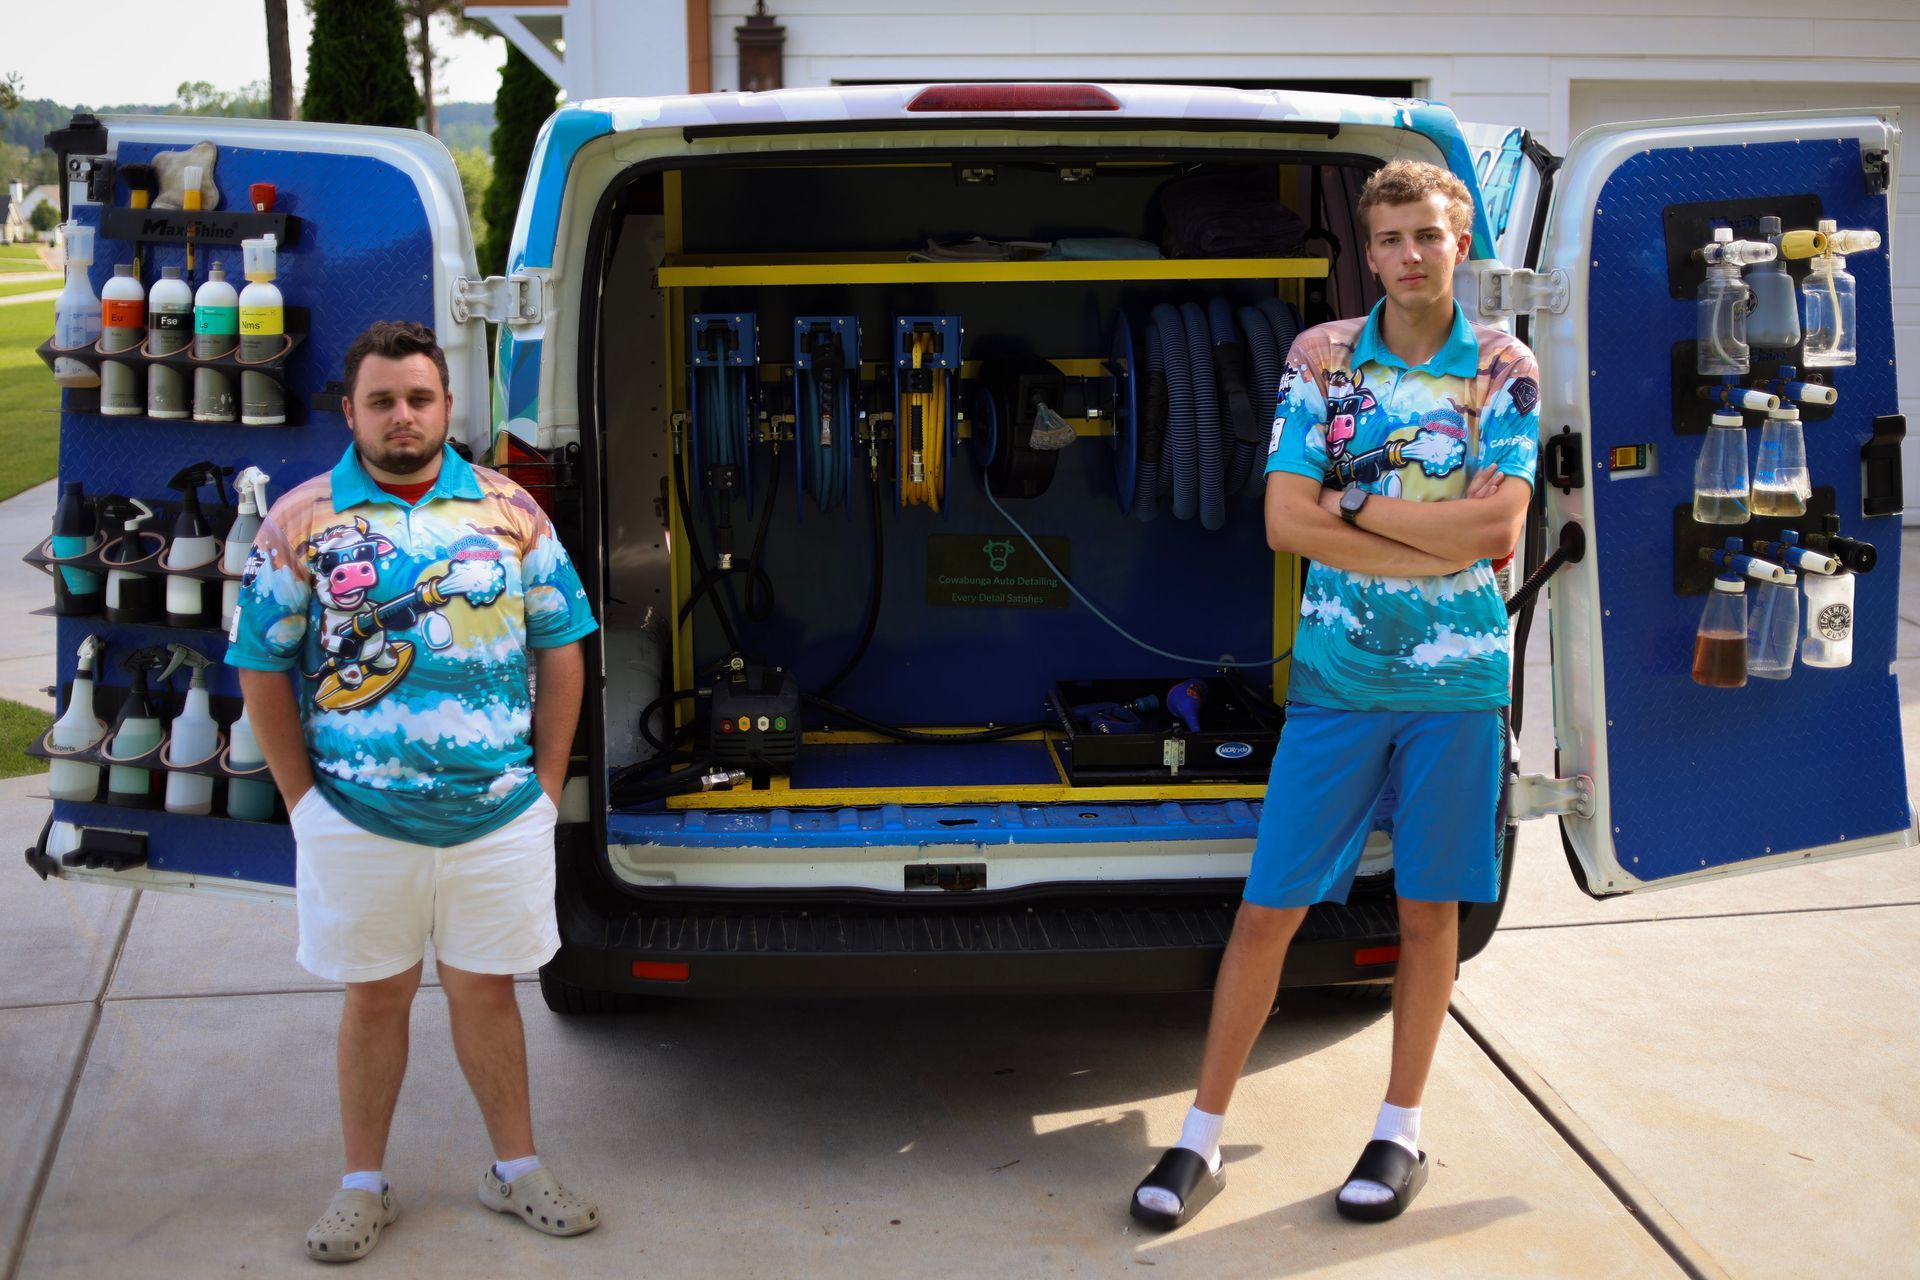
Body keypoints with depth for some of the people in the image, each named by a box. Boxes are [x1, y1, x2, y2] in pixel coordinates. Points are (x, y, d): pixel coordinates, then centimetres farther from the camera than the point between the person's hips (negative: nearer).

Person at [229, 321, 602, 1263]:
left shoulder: (508, 510, 2)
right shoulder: (301, 521, -2)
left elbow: (560, 649, 5)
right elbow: (263, 669, 1)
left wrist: (546, 784, 2)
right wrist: (304, 800, -2)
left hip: (500, 816, 1)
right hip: (358, 822, -1)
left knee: (486, 989, 12)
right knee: (374, 998, 11)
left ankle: (516, 1170, 26)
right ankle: (363, 1186, 25)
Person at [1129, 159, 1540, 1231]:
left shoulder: (1506, 368, 2)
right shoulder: (1320, 356, 2)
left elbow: (1499, 525, -10)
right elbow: (1287, 521, -8)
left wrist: (1356, 502, -11)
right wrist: (1447, 541, -11)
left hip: (1458, 678, 0)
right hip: (1338, 674, 0)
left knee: (1430, 906, 10)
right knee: (1270, 907, 0)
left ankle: (1402, 1132, 26)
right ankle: (1203, 1138, 11)